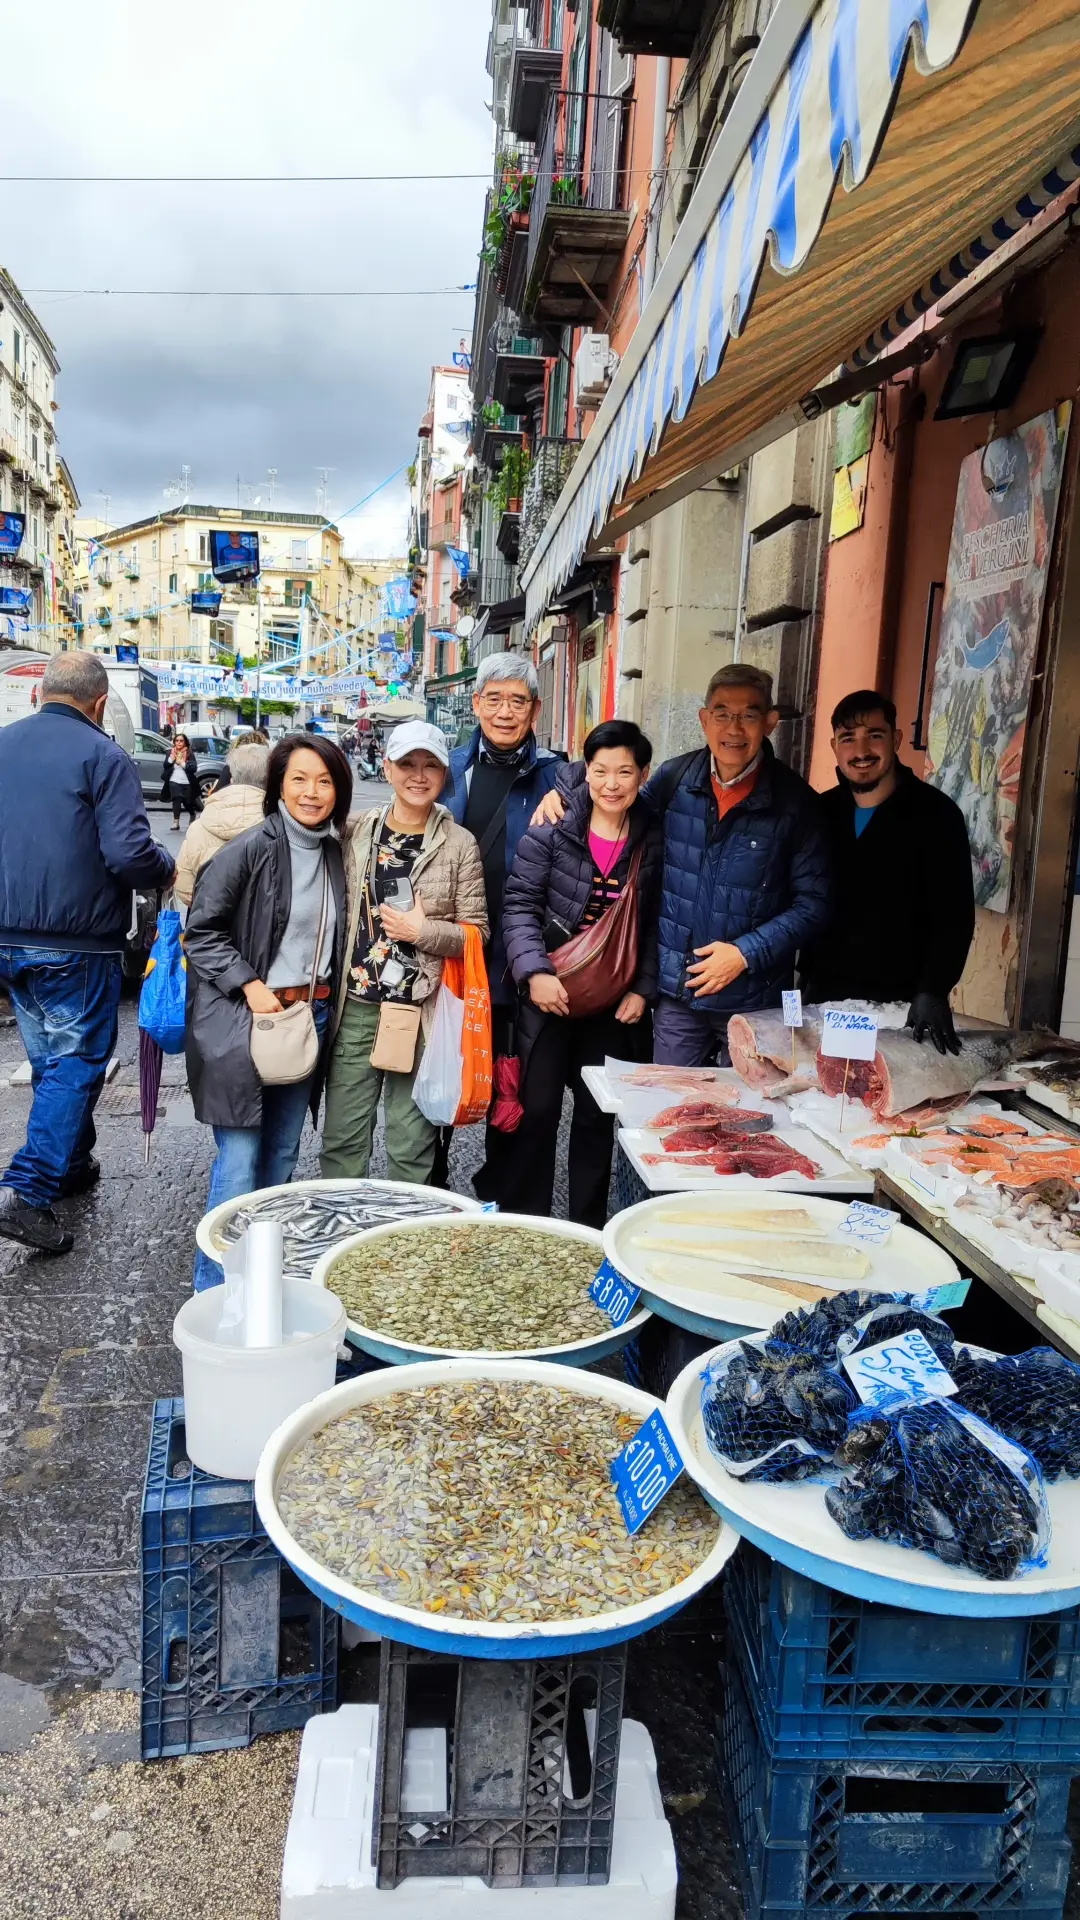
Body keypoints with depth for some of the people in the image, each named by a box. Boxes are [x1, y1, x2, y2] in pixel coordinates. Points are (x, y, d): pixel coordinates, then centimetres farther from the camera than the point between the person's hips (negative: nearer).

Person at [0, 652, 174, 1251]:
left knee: (50, 1058, 20)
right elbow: (129, 854, -20)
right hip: (75, 943, -6)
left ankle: (70, 1164, 34)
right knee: (76, 1063, 2)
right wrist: (169, 868, -1)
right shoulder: (104, 757, -13)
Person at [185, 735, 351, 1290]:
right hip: (246, 1019, -6)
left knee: (282, 1157, 14)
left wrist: (323, 1000, 10)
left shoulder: (334, 853, 9)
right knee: (239, 1164, -5)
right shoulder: (250, 849, -11)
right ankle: (215, 1289, 8)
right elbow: (201, 930, -10)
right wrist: (250, 986, -17)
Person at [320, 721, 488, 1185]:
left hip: (420, 1013, -2)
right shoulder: (357, 832, 5)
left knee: (411, 1144, 6)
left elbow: (477, 934, -1)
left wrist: (423, 930, -16)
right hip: (355, 1007, 3)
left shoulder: (459, 845, -2)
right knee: (342, 1137, 10)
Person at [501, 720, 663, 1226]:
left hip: (614, 1003, 3)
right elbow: (520, 905, -9)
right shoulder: (552, 829, -7)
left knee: (598, 1116, 11)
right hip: (549, 994, -2)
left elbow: (654, 925, 7)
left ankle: (588, 1231, 26)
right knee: (537, 1110, 4)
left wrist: (643, 989, -1)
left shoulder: (654, 840, 2)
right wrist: (535, 971, -21)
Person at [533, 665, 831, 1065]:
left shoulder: (796, 802, -10)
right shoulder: (676, 777, -1)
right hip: (676, 991, 3)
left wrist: (746, 953, -14)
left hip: (755, 999, -2)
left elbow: (813, 904, -7)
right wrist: (565, 789, 3)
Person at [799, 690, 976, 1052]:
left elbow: (954, 916, -10)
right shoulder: (822, 811, 7)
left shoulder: (936, 814, -6)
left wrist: (932, 992, -20)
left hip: (901, 1003, -4)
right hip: (822, 996, 4)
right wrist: (804, 978, 4)